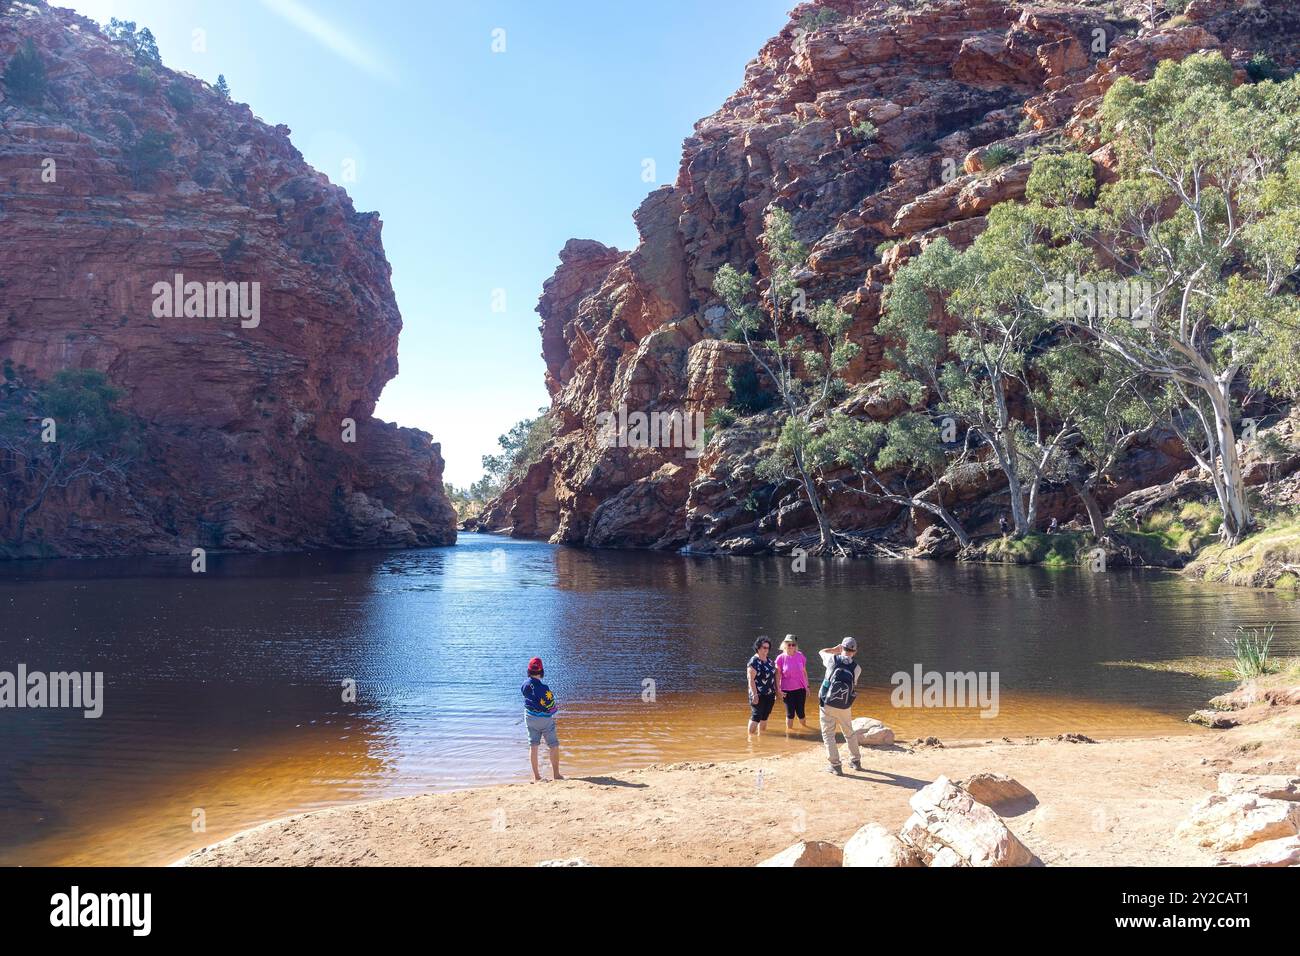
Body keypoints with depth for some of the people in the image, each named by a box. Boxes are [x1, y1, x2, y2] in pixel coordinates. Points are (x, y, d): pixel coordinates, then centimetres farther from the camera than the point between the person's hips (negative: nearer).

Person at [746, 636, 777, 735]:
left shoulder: (769, 661, 12)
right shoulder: (753, 662, -11)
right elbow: (751, 679, -16)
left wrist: (776, 692, 15)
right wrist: (754, 695, -21)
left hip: (770, 695, 7)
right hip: (759, 695, -7)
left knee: (765, 718, 12)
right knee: (756, 717, -6)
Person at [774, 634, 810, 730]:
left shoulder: (801, 657, -1)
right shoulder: (781, 658, -7)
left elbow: (804, 672, 8)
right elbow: (778, 675, -4)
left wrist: (807, 686, 10)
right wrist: (778, 689, -8)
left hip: (800, 689, 1)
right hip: (787, 691, -1)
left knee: (800, 712, 5)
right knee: (790, 713, 5)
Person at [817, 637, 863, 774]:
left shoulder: (833, 659, -7)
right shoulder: (857, 668, -4)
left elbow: (822, 651, 12)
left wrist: (835, 649, 23)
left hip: (827, 704, -2)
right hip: (845, 707, 2)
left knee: (828, 734, 7)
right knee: (850, 733, 22)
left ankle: (835, 765, 2)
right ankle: (856, 761, 32)